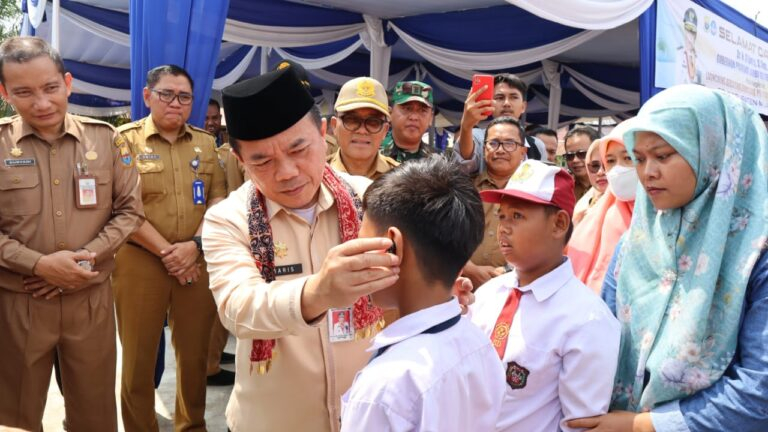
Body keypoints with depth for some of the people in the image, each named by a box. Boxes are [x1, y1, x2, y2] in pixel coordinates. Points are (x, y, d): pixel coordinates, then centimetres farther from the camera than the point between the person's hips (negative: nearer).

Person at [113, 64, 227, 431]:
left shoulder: (205, 143, 12)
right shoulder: (125, 139, -1)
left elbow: (219, 199, 6)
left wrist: (193, 244, -9)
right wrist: (167, 253, -11)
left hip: (198, 262, 3)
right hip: (141, 261, -3)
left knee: (195, 353, 10)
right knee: (139, 356, 6)